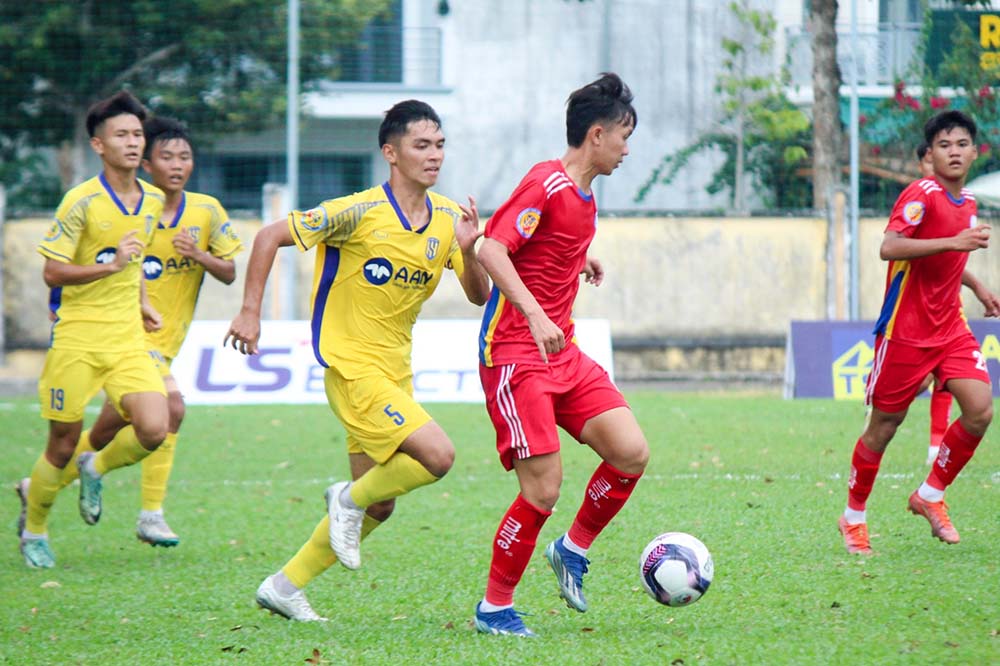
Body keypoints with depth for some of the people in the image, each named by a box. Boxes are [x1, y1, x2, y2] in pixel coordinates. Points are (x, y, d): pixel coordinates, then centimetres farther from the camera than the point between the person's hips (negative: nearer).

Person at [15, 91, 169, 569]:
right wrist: (110, 265, -23)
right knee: (63, 444, 2)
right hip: (78, 337, -5)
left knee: (153, 430, -14)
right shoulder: (81, 202, -13)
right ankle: (33, 529, 26)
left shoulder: (152, 201, 7)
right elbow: (52, 272, -13)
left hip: (128, 338, 5)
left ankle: (95, 469, 17)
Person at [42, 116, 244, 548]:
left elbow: (229, 273, 4)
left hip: (166, 342, 6)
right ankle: (151, 513, -11)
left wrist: (199, 255, -14)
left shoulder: (207, 211, 2)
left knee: (107, 431, 6)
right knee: (170, 406, -23)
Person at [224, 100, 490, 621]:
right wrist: (250, 313, -12)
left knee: (379, 508, 10)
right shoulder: (359, 212, -15)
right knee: (437, 455, -22)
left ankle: (284, 587, 22)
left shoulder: (447, 218, 3)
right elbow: (270, 237, -10)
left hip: (394, 372, 7)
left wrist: (467, 249, -13)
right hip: (352, 366, -7)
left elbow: (480, 296, 7)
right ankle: (349, 500, 3)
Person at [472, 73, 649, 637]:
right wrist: (535, 315, -34)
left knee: (631, 452, -6)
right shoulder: (547, 184, -14)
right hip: (514, 354, -9)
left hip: (562, 353, 9)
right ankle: (495, 608, 4)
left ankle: (573, 550, 16)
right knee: (544, 489, -12)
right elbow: (491, 250, -25)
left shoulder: (585, 196, 13)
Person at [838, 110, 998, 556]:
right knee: (883, 426, 2)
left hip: (950, 328, 7)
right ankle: (853, 517, 19)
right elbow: (889, 248, -30)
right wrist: (954, 242, -36)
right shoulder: (922, 195, -14)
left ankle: (931, 495, 7)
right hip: (905, 331, -7)